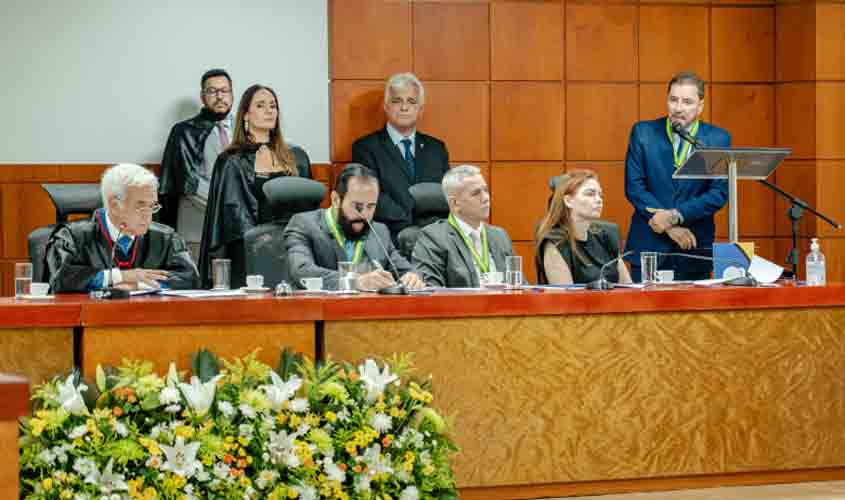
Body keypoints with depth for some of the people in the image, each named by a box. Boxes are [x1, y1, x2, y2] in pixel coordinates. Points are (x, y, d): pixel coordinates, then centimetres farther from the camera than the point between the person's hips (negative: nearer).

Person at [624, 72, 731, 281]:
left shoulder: (718, 139, 2)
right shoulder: (643, 133, 2)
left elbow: (719, 193, -4)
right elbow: (633, 186, -4)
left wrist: (675, 216, -15)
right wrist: (670, 227, -13)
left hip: (695, 249, 0)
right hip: (648, 246, 0)